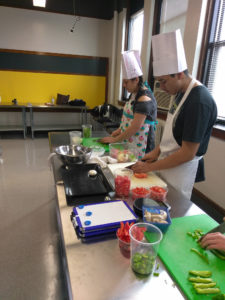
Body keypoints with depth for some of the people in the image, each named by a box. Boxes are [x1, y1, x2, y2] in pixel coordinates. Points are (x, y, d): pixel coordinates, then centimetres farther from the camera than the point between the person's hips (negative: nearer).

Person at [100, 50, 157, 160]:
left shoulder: (144, 99, -19)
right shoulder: (134, 94, 10)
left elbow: (135, 127, -23)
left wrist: (115, 139, -16)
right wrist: (120, 129, 7)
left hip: (139, 146, -9)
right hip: (128, 142, 9)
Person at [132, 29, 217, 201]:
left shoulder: (199, 102, -24)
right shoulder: (181, 93, 5)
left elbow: (188, 153, -24)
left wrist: (150, 167, -17)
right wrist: (157, 151, 5)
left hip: (180, 172, -8)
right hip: (167, 165, 8)